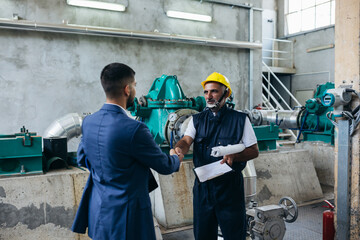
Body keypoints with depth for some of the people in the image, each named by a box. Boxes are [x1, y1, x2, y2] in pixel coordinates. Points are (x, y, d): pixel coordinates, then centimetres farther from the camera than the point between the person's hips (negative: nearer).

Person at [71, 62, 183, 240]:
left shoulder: (88, 122, -3)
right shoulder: (134, 129, -25)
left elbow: (82, 159, 13)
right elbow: (164, 166, -12)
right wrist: (177, 158, 10)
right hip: (124, 216, -7)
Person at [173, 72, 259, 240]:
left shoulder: (240, 119, -1)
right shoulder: (197, 120, 7)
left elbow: (254, 151, 0)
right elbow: (186, 140, -8)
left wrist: (233, 156, -20)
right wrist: (179, 149, -32)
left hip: (230, 186, -2)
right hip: (203, 185, 3)